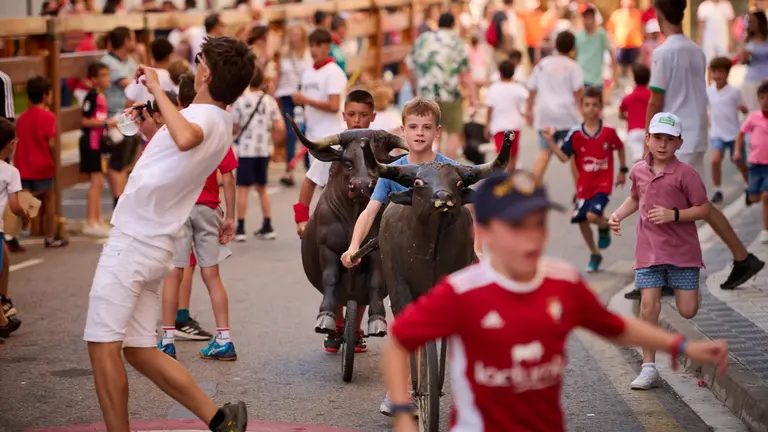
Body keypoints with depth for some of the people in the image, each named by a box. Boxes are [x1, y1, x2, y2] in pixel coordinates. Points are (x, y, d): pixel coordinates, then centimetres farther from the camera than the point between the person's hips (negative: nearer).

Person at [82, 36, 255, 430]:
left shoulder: (205, 115, -16)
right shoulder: (220, 123, 14)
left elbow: (185, 138, -43)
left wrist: (156, 88, -31)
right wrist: (148, 129, 23)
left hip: (131, 242, -9)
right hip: (155, 247, 9)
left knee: (103, 346, -4)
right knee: (140, 351, 13)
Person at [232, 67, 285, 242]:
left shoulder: (240, 101, -7)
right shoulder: (270, 101, 1)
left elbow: (234, 128, -6)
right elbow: (280, 128, -2)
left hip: (246, 149, -3)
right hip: (264, 149, 4)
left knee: (243, 188, 1)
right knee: (261, 187, 16)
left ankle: (240, 229, -1)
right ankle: (267, 227, 15)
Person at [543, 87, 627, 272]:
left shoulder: (608, 132, -9)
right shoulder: (575, 134, -6)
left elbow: (620, 148, 9)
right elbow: (564, 156, -6)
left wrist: (623, 170, 14)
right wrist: (551, 142, -18)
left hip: (603, 184, -3)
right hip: (584, 185, 3)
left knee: (592, 215, -22)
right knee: (581, 220, 5)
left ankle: (605, 226, 15)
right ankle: (594, 254, 26)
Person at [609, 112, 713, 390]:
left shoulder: (686, 174, -10)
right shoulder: (638, 171, 5)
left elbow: (704, 209, -8)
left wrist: (673, 215, -20)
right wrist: (618, 214, 7)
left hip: (683, 250, -3)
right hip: (649, 250, 3)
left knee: (687, 311, 0)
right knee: (648, 306, -7)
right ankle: (649, 368, 0)